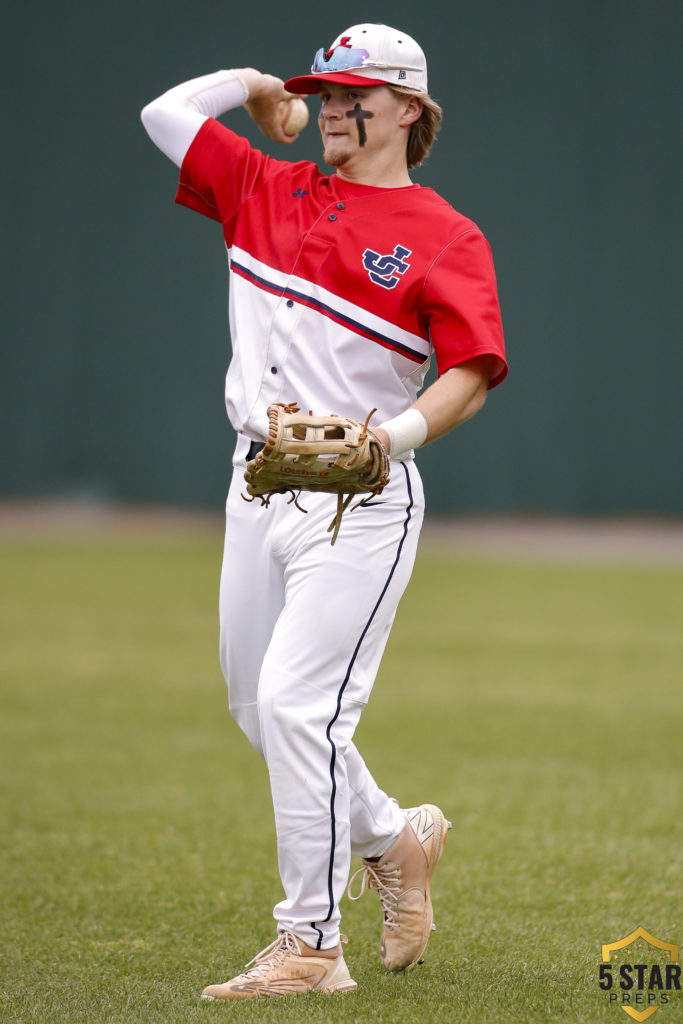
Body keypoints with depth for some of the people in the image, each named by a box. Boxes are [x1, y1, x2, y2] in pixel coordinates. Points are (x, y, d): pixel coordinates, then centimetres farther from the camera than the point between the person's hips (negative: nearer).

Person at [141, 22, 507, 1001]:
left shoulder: (445, 237, -3)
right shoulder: (268, 191, 13)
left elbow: (471, 371, -11)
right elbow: (165, 114, 16)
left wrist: (392, 435, -25)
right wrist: (252, 83, 19)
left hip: (360, 500, -7)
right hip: (259, 483, 7)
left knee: (297, 702, -16)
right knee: (257, 707, 13)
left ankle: (311, 946, -11)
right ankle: (391, 837, 36)